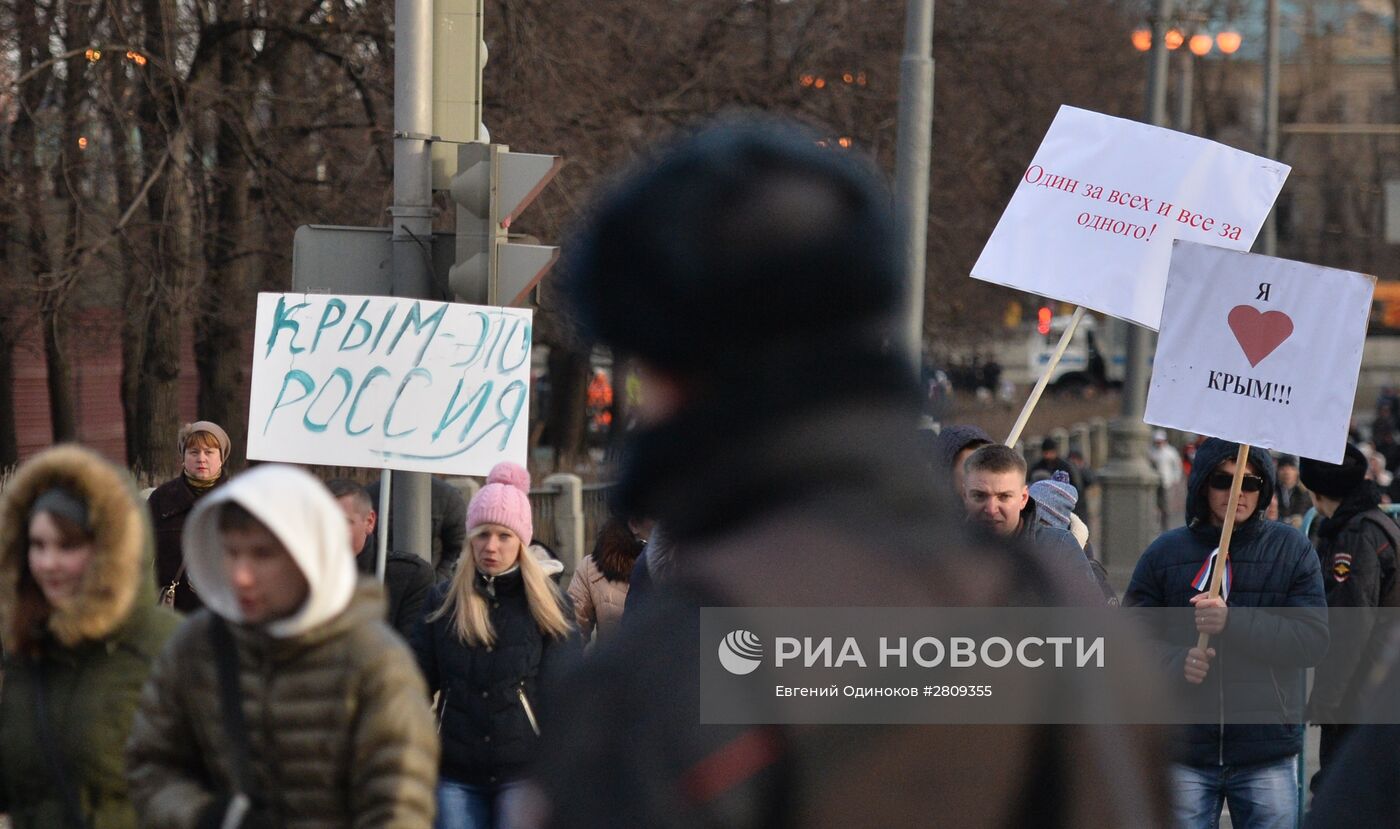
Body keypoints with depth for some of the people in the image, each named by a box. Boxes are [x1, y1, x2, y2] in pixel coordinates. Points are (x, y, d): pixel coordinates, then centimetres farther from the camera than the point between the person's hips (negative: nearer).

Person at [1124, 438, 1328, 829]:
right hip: (1184, 751, 1)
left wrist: (1233, 623, -19)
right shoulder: (1165, 552, 5)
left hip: (1268, 753, 0)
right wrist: (1176, 663, -19)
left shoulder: (1291, 549, 3)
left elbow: (1313, 640, -7)